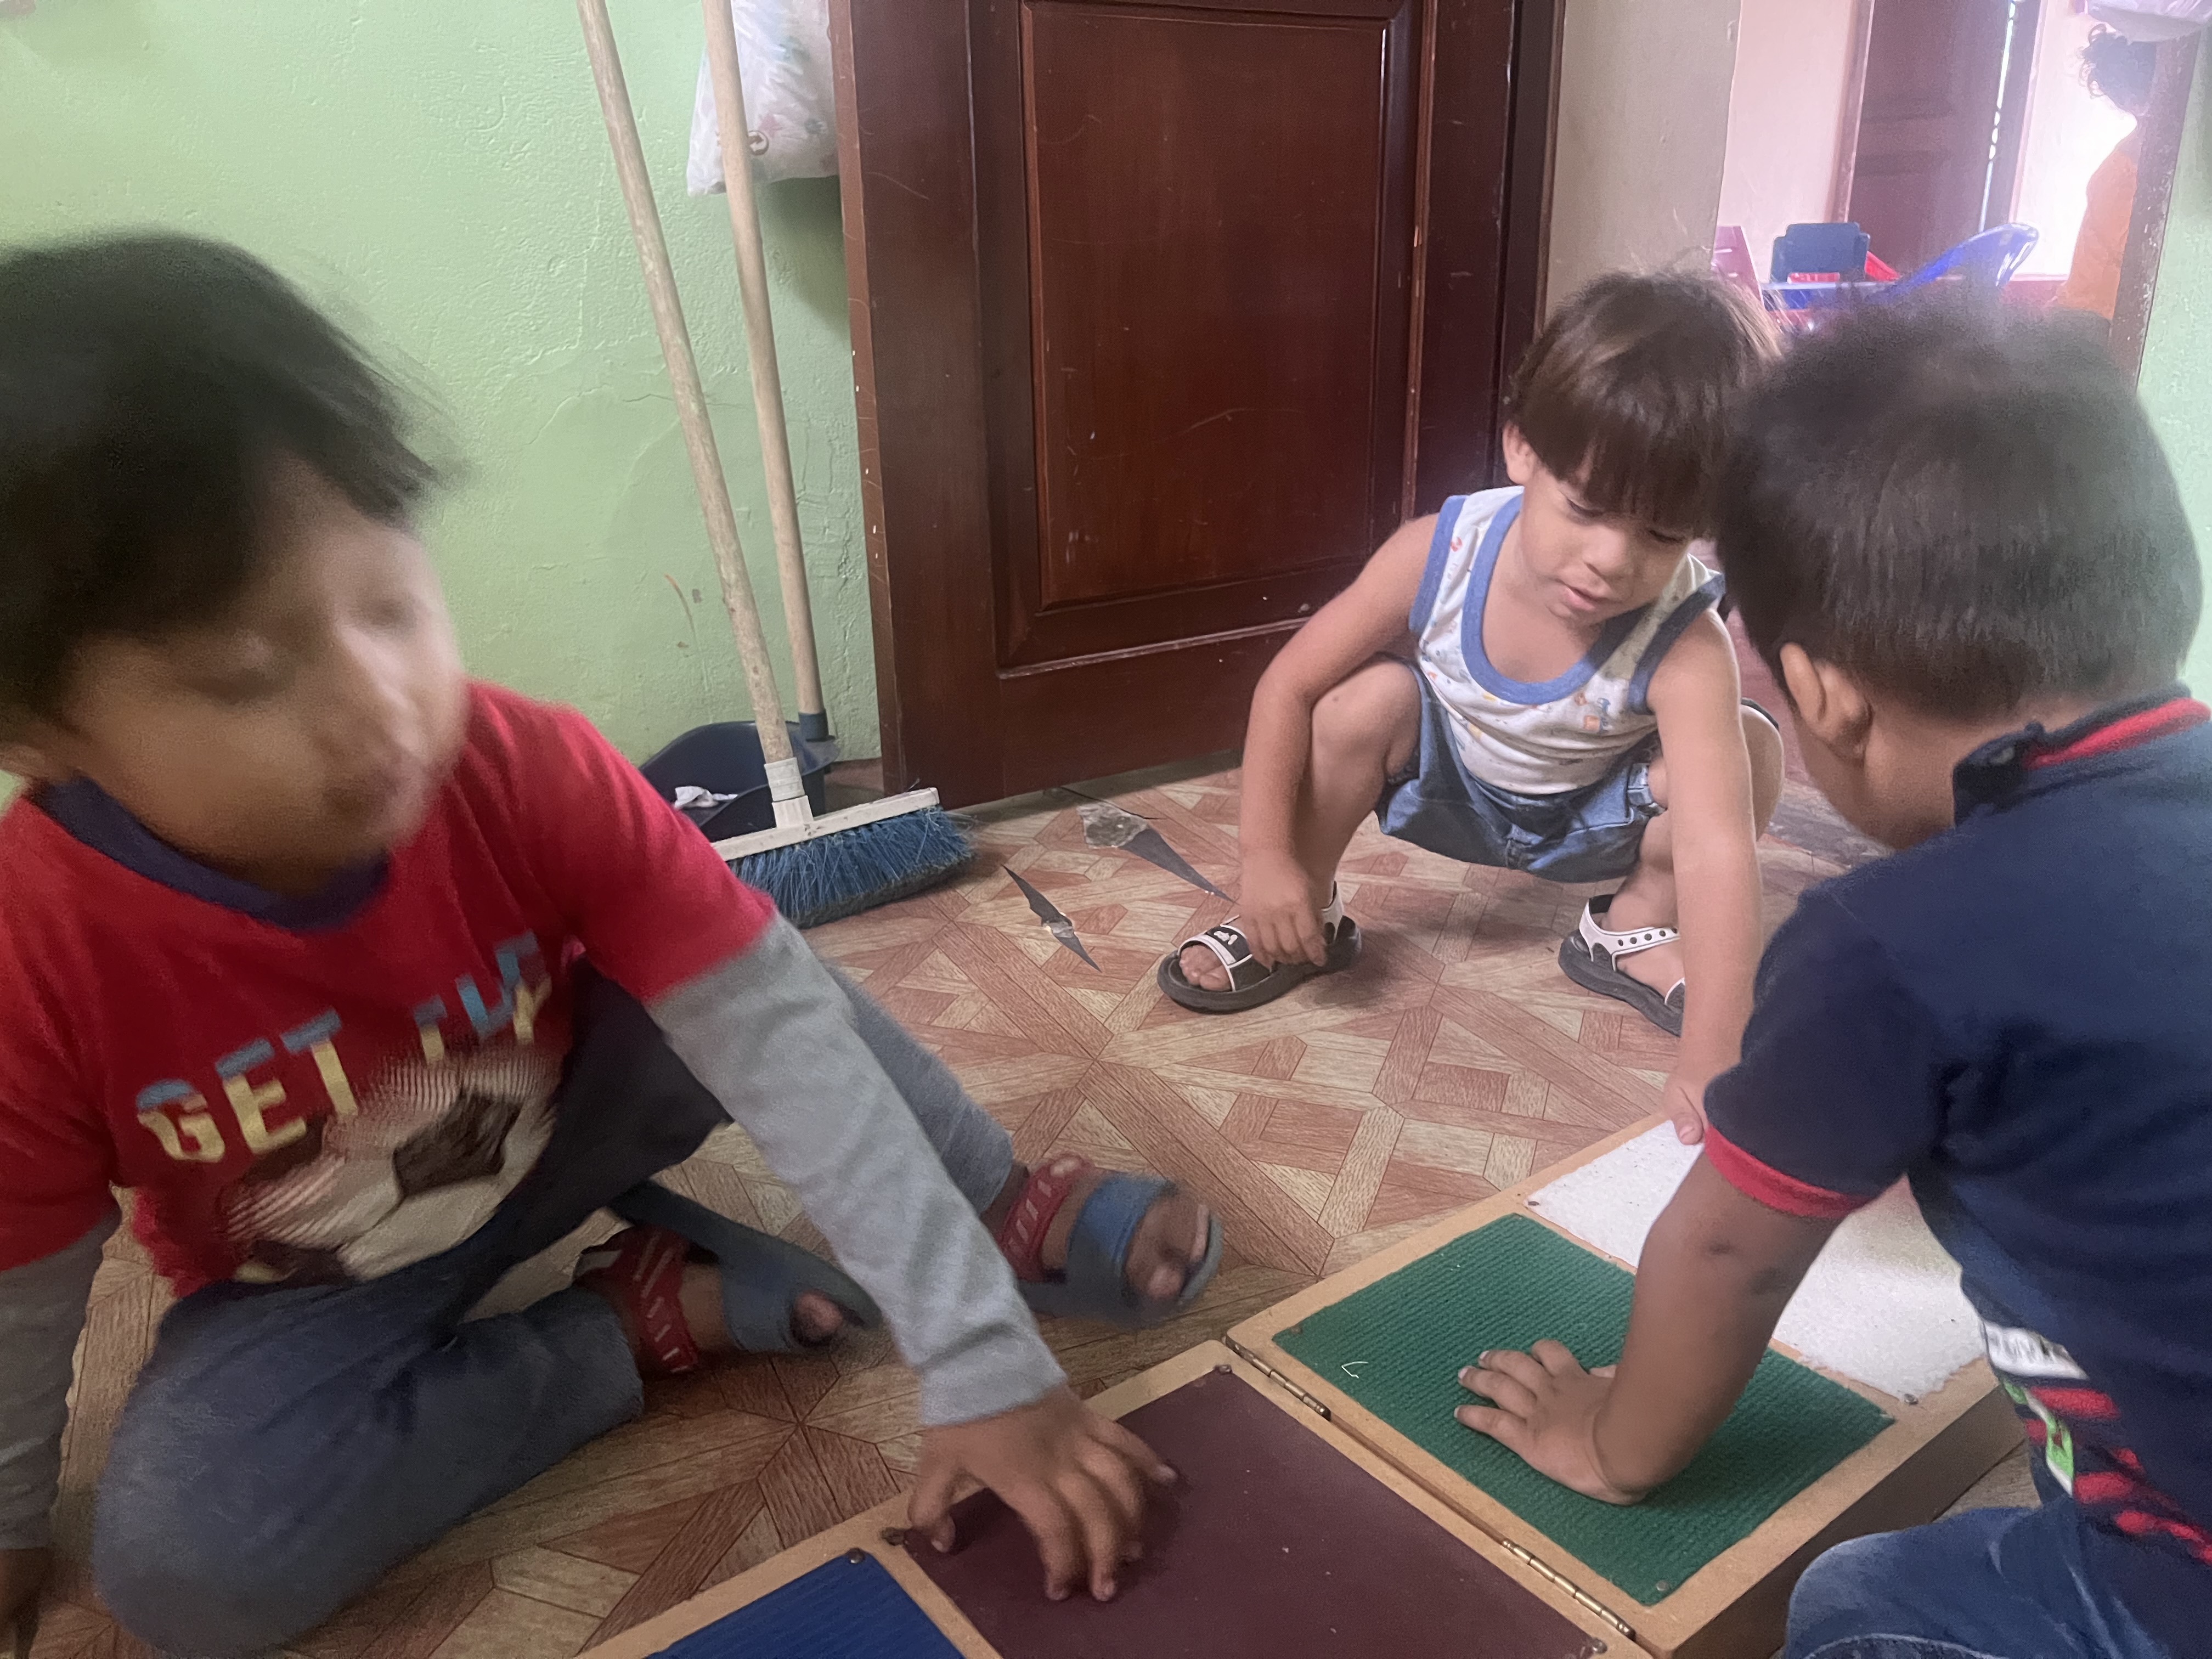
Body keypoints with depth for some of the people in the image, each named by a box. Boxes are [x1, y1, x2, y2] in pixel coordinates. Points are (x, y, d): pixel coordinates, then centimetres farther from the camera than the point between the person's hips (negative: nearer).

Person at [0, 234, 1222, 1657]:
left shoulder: (533, 777, -31)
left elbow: (791, 1043, -34)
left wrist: (983, 1363, -36)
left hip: (564, 1117, 0)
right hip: (305, 1284, 0)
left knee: (764, 986, -24)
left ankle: (1008, 1207, -4)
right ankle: (649, 1313, -12)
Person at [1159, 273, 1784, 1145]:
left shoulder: (1685, 648, -35)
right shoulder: (1440, 553, -31)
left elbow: (1717, 844, -42)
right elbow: (1288, 685, -23)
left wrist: (1709, 1061, -49)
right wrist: (1268, 857, -28)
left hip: (1592, 819, 0)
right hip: (1448, 786, 1)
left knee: (1748, 750, -26)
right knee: (1370, 696, -30)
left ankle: (1632, 928, 3)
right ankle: (1306, 920, -5)